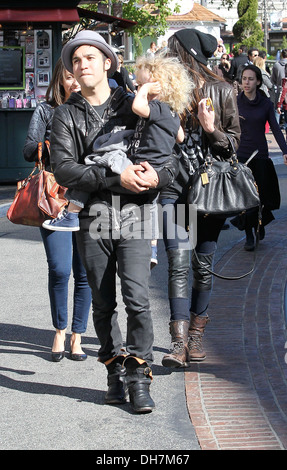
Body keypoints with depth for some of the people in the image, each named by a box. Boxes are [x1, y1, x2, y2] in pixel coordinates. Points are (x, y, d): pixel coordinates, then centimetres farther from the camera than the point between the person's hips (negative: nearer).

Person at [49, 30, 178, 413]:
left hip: (133, 214, -1)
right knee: (103, 303, 8)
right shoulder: (66, 115, 6)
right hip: (92, 218, 1)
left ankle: (139, 378, -1)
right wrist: (116, 177, -19)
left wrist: (157, 176, -16)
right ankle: (116, 370, 24)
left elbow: (171, 155, 8)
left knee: (137, 298, -11)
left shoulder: (132, 106, 9)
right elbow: (63, 169, -9)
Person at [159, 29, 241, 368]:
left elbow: (233, 141, 4)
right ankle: (179, 342, -12)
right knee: (178, 264, -10)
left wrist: (211, 129, -12)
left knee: (203, 266, 5)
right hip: (173, 187, 1)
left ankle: (196, 334, 20)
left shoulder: (221, 91, 3)